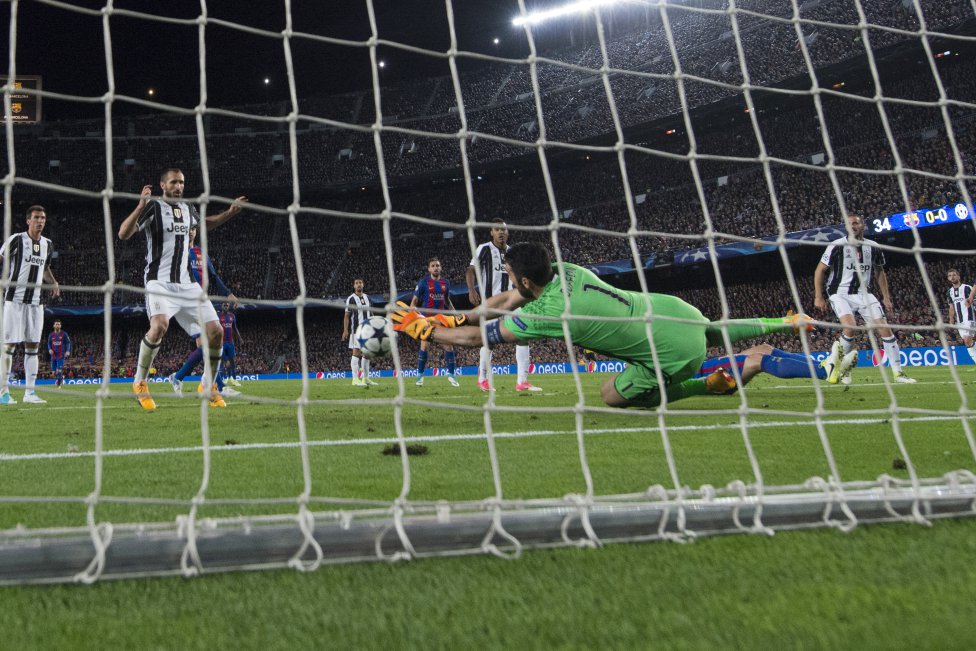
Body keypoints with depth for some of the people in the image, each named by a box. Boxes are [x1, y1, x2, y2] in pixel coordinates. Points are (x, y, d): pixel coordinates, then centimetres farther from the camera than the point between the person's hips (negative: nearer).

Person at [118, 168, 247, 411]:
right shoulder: (153, 207, -5)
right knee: (160, 325, -31)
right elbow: (123, 234, -16)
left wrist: (229, 212, 24)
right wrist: (141, 206, -28)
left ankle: (208, 385, 16)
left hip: (186, 283, 6)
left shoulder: (188, 208, 15)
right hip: (159, 281, -6)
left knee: (215, 330, -4)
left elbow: (205, 223, 38)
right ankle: (140, 383, -11)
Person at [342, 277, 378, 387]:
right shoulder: (351, 299, -2)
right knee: (356, 352, -9)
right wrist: (345, 330, -14)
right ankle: (355, 379, -11)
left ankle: (365, 378, 12)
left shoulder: (367, 298, 16)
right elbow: (346, 316, -5)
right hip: (356, 330, -6)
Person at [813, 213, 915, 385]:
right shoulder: (837, 246, -8)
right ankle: (843, 367, -5)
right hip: (840, 294, -4)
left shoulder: (873, 248, 4)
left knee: (885, 328, -6)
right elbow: (820, 271, -4)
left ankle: (898, 372, 1)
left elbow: (879, 272, 18)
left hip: (863, 293, 4)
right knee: (850, 327, -27)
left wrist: (886, 297, 13)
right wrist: (818, 297, -10)